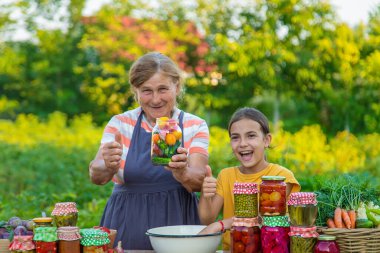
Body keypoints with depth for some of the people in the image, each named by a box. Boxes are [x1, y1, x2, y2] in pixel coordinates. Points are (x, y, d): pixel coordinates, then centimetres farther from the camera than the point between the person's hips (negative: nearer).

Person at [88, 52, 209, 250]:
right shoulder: (120, 124, 4)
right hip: (126, 228, 0)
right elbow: (96, 176, -8)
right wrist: (107, 166, -31)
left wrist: (182, 173, -30)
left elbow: (199, 181, -9)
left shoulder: (195, 126, 4)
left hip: (177, 221, 0)